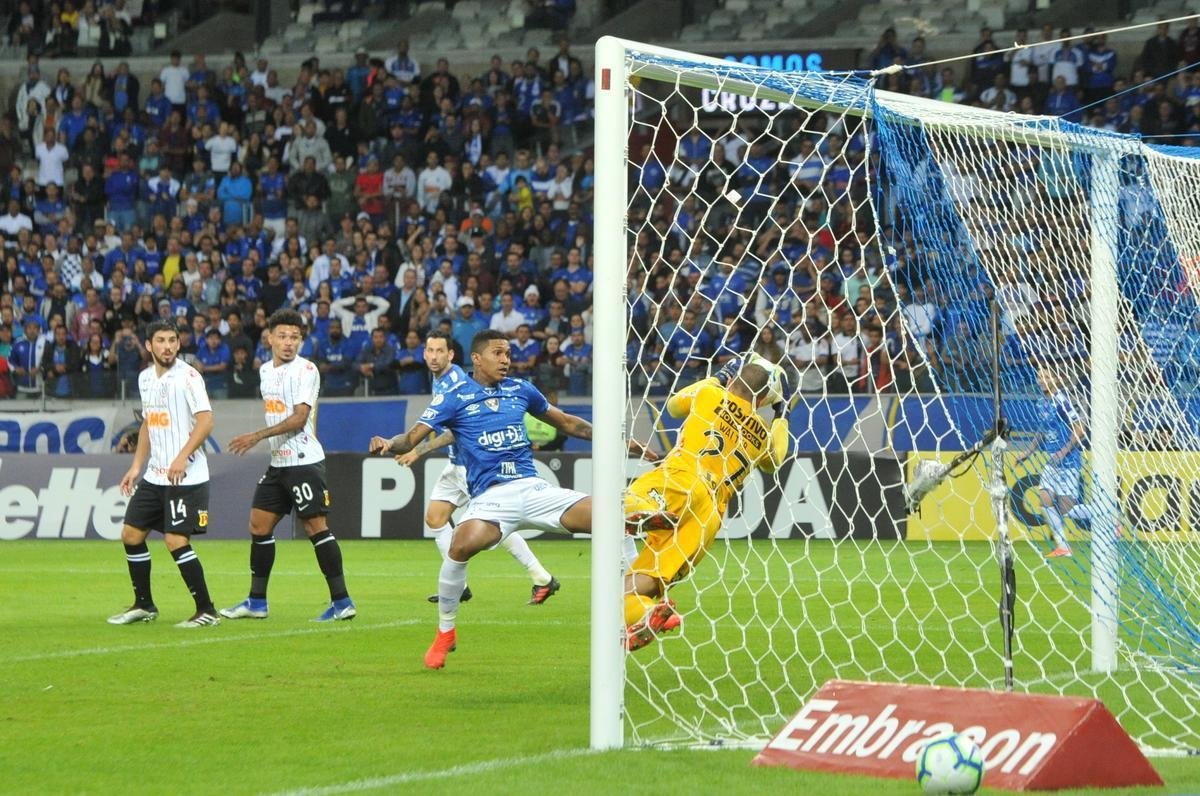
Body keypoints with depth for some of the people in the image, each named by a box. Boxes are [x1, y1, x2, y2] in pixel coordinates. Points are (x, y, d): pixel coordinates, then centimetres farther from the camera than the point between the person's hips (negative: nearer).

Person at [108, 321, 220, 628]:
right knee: (131, 534, 9)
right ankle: (143, 605, 23)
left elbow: (205, 421, -17)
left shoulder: (188, 376, -11)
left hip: (186, 477, -8)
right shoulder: (145, 378, 12)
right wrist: (136, 466, 18)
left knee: (176, 541, -14)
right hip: (154, 476, 8)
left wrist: (182, 458, -27)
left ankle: (206, 611, -5)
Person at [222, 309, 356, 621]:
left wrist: (258, 436, -21)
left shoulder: (305, 370, -12)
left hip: (303, 460, -9)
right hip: (278, 463, 9)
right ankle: (257, 602, 17)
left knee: (316, 526, -9)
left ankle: (342, 601, -6)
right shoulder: (265, 370, 13)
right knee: (259, 525, 9)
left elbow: (299, 418, -19)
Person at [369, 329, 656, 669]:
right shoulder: (455, 399, 4)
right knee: (462, 544, -36)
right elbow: (412, 438, -2)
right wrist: (388, 444, -25)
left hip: (533, 488, 4)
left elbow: (568, 423, 27)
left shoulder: (521, 390, 15)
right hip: (490, 498, -4)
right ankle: (445, 633, -13)